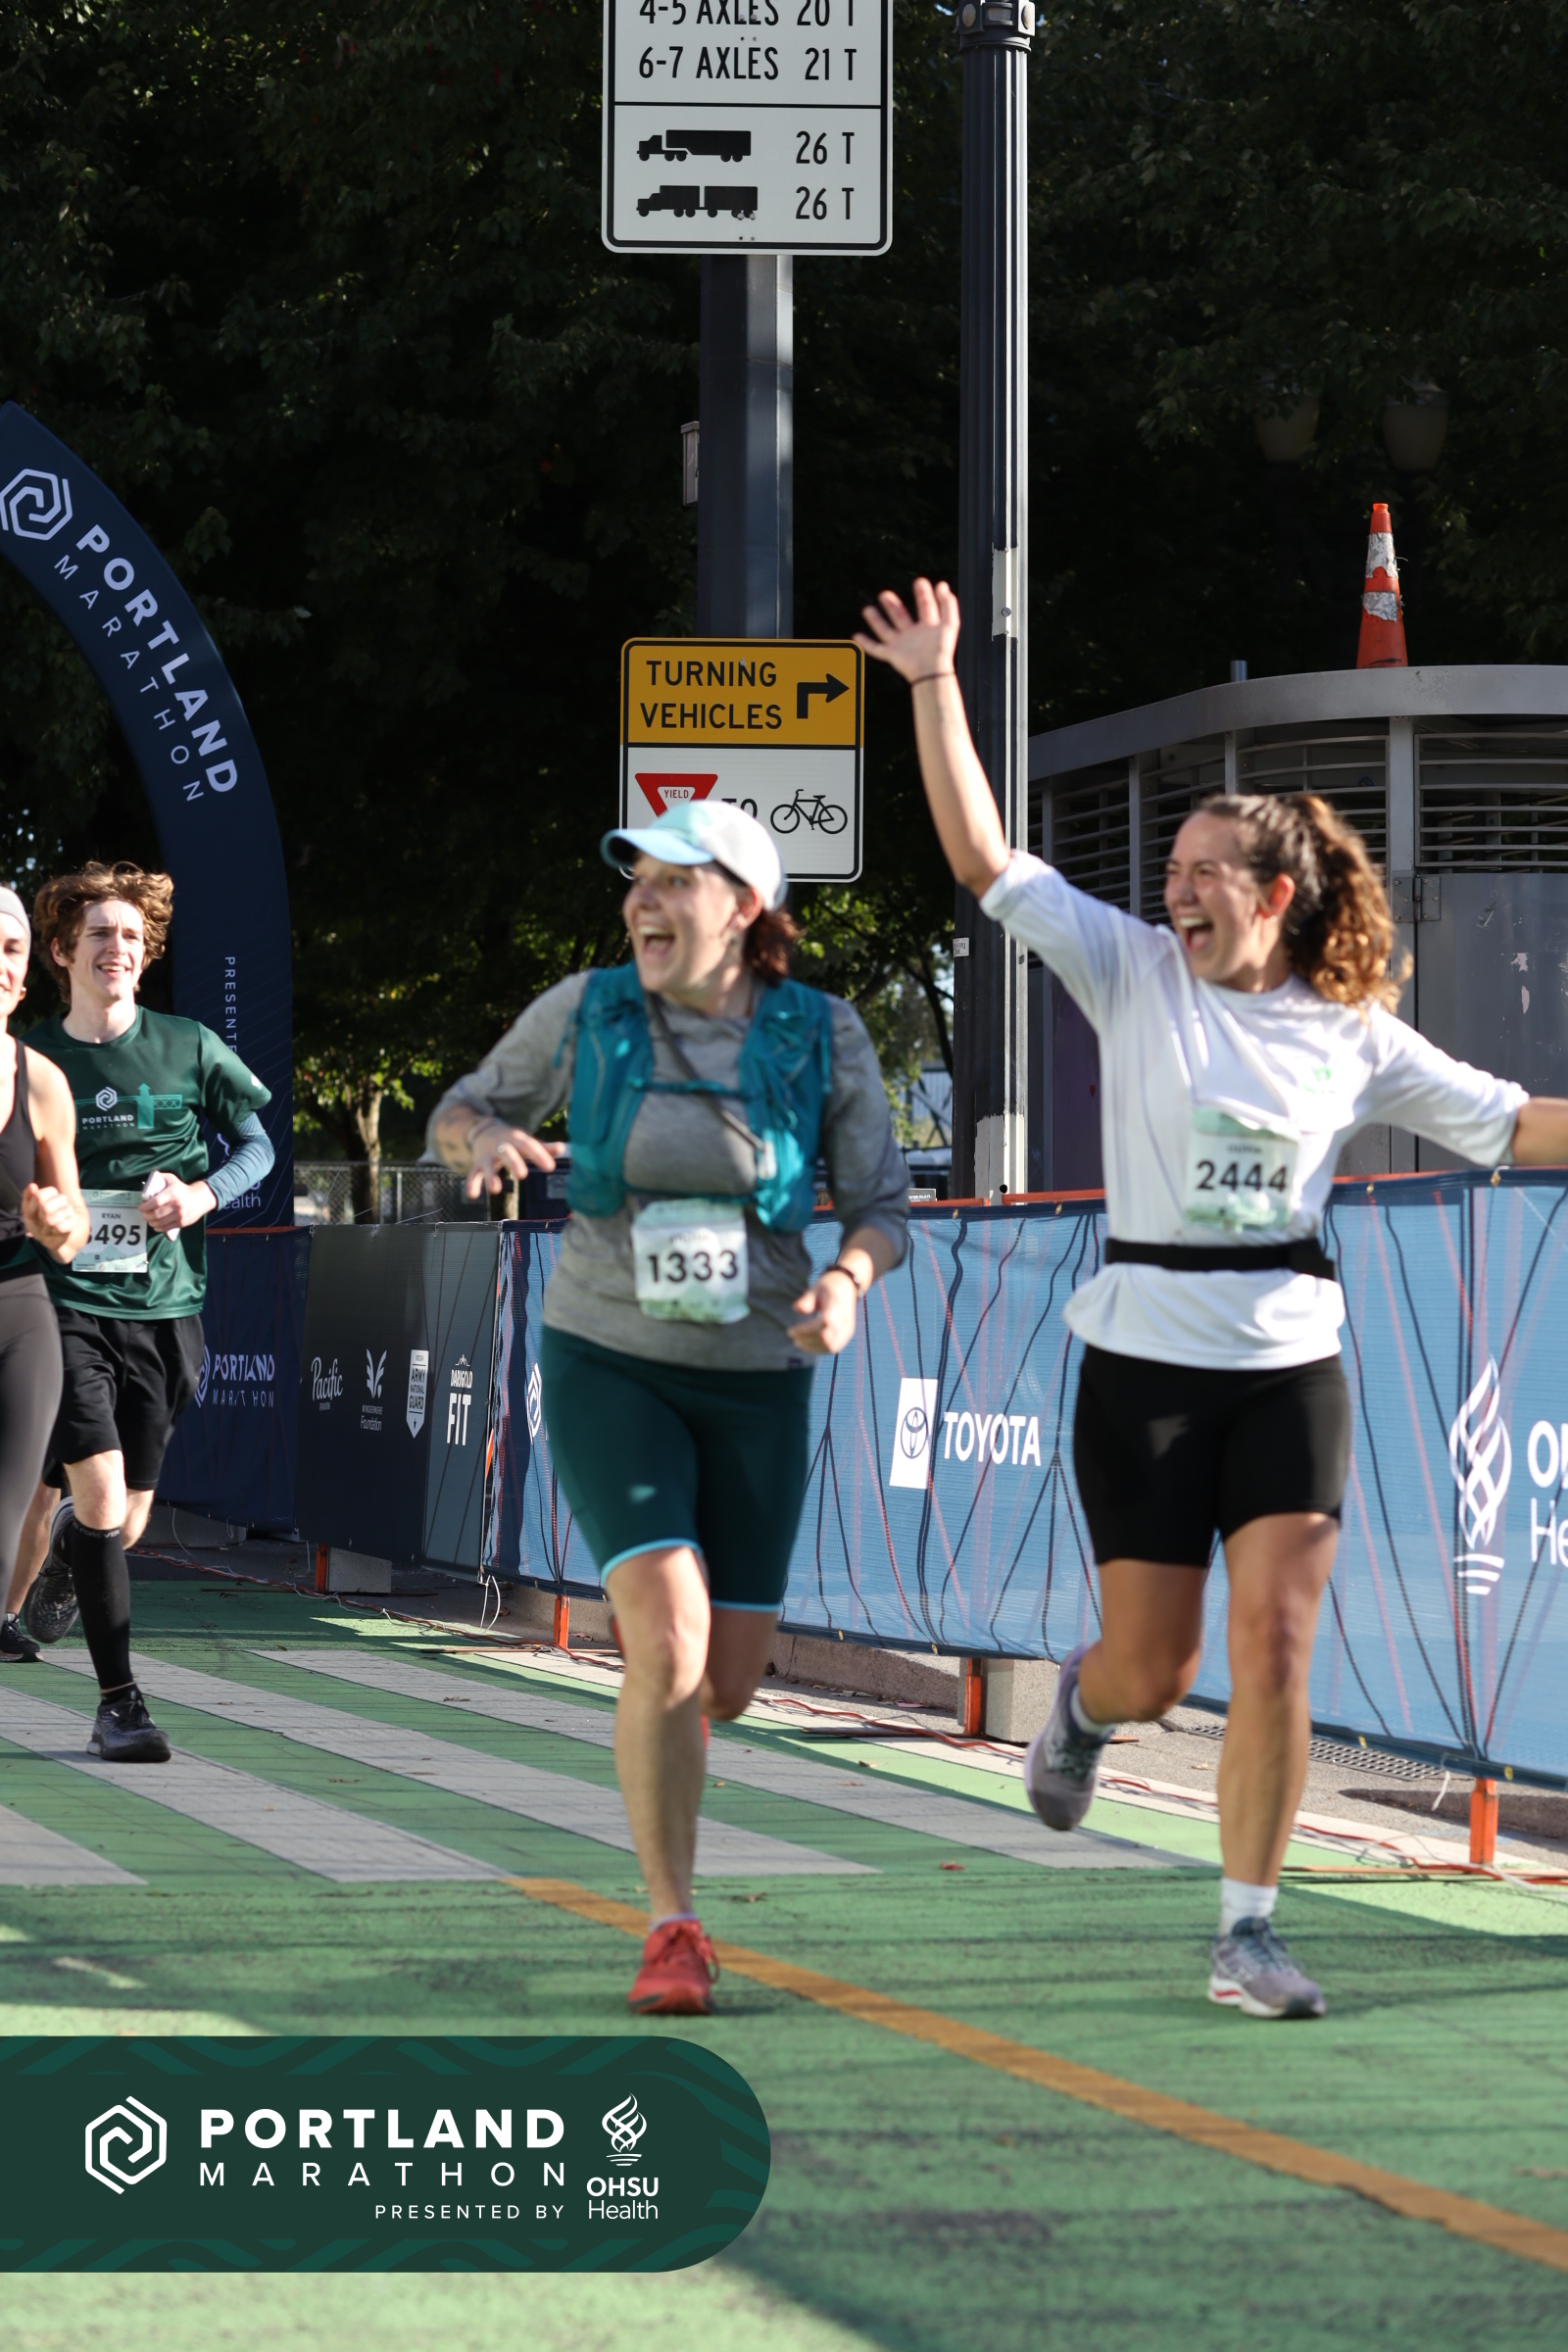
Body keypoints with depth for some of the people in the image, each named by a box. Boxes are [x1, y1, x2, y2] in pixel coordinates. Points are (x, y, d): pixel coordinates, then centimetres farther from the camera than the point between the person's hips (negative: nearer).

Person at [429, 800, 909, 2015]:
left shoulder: (823, 1035, -7)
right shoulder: (588, 1010, -7)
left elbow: (881, 1208, -1)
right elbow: (460, 1113, 6)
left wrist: (846, 1285, -24)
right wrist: (486, 1139, -19)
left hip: (754, 1380, 2)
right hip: (610, 1366, -2)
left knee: (728, 1685, 5)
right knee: (668, 1641, -21)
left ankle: (655, 1721, 44)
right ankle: (674, 1932, -10)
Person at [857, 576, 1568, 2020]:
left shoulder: (1353, 1037, 4)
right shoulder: (1136, 975, 1)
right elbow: (984, 857, -3)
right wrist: (934, 686, -8)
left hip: (1292, 1367, 1)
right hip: (1147, 1359, -1)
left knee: (1277, 1645, -10)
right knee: (1151, 1677, 1)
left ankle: (1249, 1931, -1)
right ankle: (1084, 1700, 40)